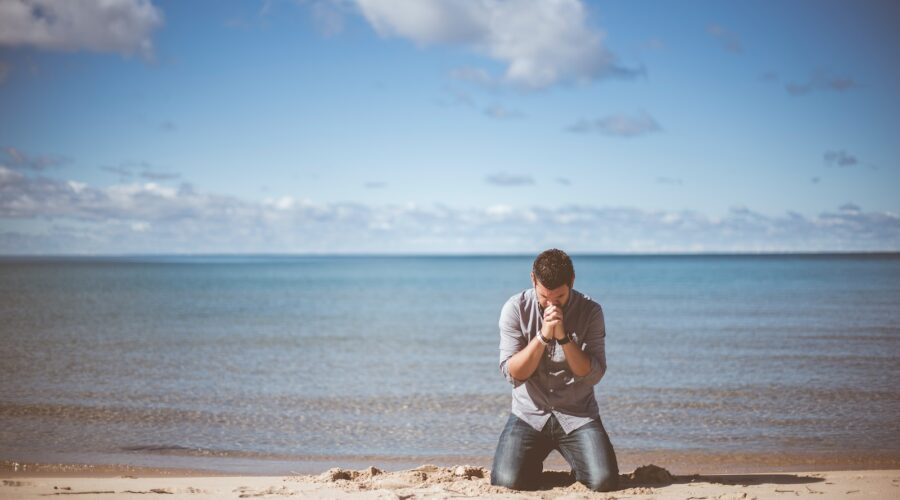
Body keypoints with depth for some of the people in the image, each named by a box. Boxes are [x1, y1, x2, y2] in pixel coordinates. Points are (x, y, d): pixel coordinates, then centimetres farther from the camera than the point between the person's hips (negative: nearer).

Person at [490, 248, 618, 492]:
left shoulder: (590, 311, -6)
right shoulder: (515, 309, -6)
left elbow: (593, 375, -11)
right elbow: (513, 373, -11)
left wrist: (564, 337, -23)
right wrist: (543, 336, -23)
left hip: (578, 415, 0)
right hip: (529, 414, 0)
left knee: (604, 481, -22)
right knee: (508, 481, -22)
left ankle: (578, 463, 16)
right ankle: (533, 464, 16)